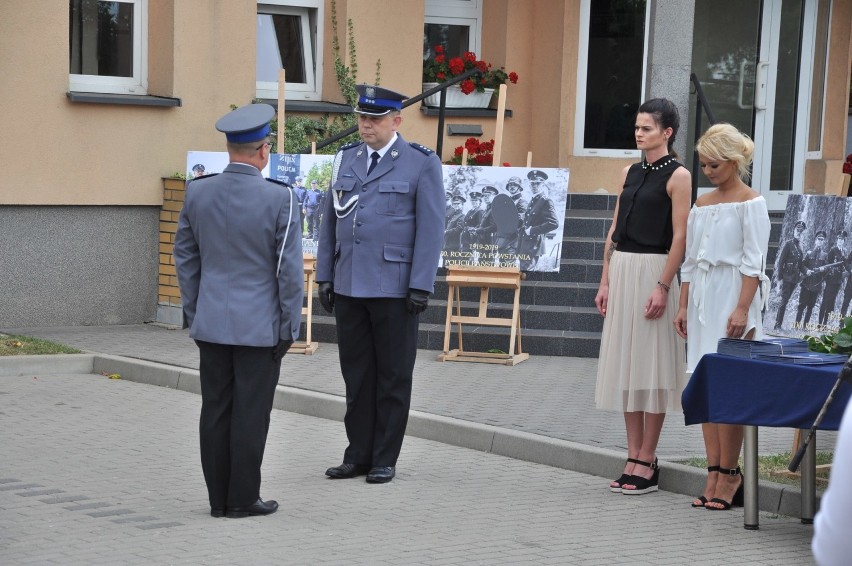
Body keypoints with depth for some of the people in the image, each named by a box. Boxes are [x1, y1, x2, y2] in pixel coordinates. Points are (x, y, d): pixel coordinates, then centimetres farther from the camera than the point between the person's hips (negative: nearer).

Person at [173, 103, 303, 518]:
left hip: (212, 323, 4)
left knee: (216, 411, 8)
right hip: (260, 325, -4)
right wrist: (290, 327, -1)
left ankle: (219, 498, 14)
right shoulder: (279, 199, -12)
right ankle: (243, 499, 7)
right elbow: (289, 269, -10)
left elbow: (185, 258, 8)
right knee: (250, 413, 2)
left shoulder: (197, 193, 0)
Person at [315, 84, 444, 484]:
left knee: (393, 376, 4)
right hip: (349, 286, 5)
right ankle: (358, 455, 16)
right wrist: (325, 276, 9)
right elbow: (330, 221, 15)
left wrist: (421, 286, -12)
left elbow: (430, 229, -7)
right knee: (356, 375, 8)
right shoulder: (346, 159, 11)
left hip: (394, 287, -5)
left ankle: (385, 459, 12)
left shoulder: (422, 164, -4)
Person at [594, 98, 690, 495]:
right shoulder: (630, 173, 13)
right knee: (625, 364, 8)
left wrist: (662, 287, -17)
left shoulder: (677, 176, -6)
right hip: (622, 269, 7)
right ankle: (634, 457, 14)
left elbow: (679, 237, -11)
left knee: (651, 364, -3)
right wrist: (605, 281, 9)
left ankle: (647, 462, 2)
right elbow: (614, 230, 14)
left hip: (653, 271, -7)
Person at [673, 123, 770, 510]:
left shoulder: (750, 203, -3)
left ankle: (729, 473, -4)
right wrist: (683, 306, 11)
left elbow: (753, 262, -9)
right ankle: (714, 473, 6)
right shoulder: (701, 205, 15)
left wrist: (742, 310, -17)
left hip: (732, 297, -7)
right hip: (701, 298, 7)